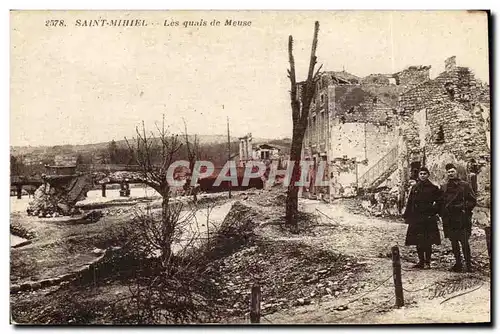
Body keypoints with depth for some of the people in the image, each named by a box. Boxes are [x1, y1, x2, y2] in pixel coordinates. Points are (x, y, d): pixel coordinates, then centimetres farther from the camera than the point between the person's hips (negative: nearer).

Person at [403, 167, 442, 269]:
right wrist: (407, 216, 7)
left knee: (428, 241, -2)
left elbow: (439, 202, 3)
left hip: (429, 218, -4)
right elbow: (410, 203, 11)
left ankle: (427, 262, 7)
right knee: (418, 241, 8)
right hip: (416, 218, 4)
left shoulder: (433, 188, 0)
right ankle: (421, 261, 19)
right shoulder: (414, 188, 11)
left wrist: (433, 211, -8)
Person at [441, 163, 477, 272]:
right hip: (449, 220, 4)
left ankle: (468, 264, 2)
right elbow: (441, 202, 17)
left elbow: (473, 201, 1)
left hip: (462, 219, -4)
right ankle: (458, 264, 18)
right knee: (454, 242, 9)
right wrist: (443, 213, 5)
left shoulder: (465, 185, 2)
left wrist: (463, 207, -9)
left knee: (464, 242, -7)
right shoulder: (443, 187, 13)